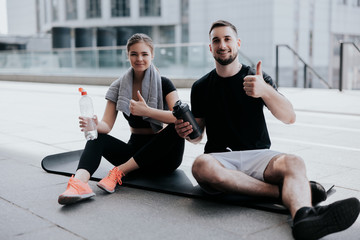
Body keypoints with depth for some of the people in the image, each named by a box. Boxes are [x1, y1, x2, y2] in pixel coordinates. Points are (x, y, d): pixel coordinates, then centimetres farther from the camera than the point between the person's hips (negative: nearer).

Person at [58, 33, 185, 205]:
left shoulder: (163, 84, -5)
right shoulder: (119, 87, 4)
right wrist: (95, 125, -27)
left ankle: (119, 171, -31)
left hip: (161, 155, -2)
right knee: (96, 137, -19)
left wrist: (146, 110, -29)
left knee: (176, 128, -32)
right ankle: (79, 182, -49)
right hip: (135, 150, 3)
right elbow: (107, 125, -4)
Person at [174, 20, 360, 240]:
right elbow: (198, 135, 16)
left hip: (257, 155, 0)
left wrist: (265, 90, -26)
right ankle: (284, 192, -26)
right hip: (220, 158, 0)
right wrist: (187, 132, -10)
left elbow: (289, 118, -7)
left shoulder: (258, 79, 7)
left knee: (294, 163, -32)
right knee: (202, 166, -35)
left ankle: (304, 216, -63)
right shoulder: (201, 87, 11)